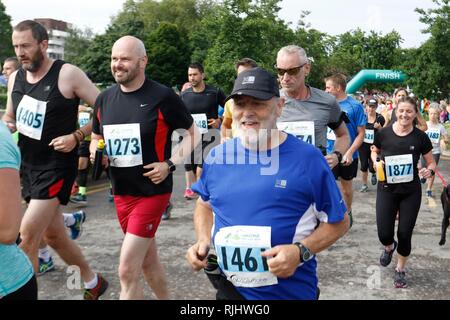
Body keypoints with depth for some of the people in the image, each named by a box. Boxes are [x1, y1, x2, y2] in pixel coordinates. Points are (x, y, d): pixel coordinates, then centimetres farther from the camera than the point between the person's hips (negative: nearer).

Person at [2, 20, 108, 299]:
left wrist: (77, 136, -20)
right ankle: (93, 282, 36)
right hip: (29, 166, 8)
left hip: (57, 167, -8)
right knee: (53, 235, 16)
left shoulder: (68, 74, -14)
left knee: (26, 237, -11)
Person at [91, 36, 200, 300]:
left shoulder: (162, 97, -12)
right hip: (121, 193, 6)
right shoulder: (104, 99, 4)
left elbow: (194, 134, -3)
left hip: (152, 191, -6)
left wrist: (170, 164, -15)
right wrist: (96, 153, -5)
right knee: (148, 259, 20)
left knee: (127, 270, -8)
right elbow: (96, 139, 18)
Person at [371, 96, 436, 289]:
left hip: (411, 192, 0)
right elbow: (374, 151, 13)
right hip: (387, 190, 0)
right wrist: (376, 161, -8)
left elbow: (431, 162, 4)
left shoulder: (420, 137, -7)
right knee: (384, 234, -2)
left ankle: (401, 269, 31)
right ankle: (389, 247, 37)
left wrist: (429, 170, -18)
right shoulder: (383, 133, -7)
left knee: (405, 234, 5)